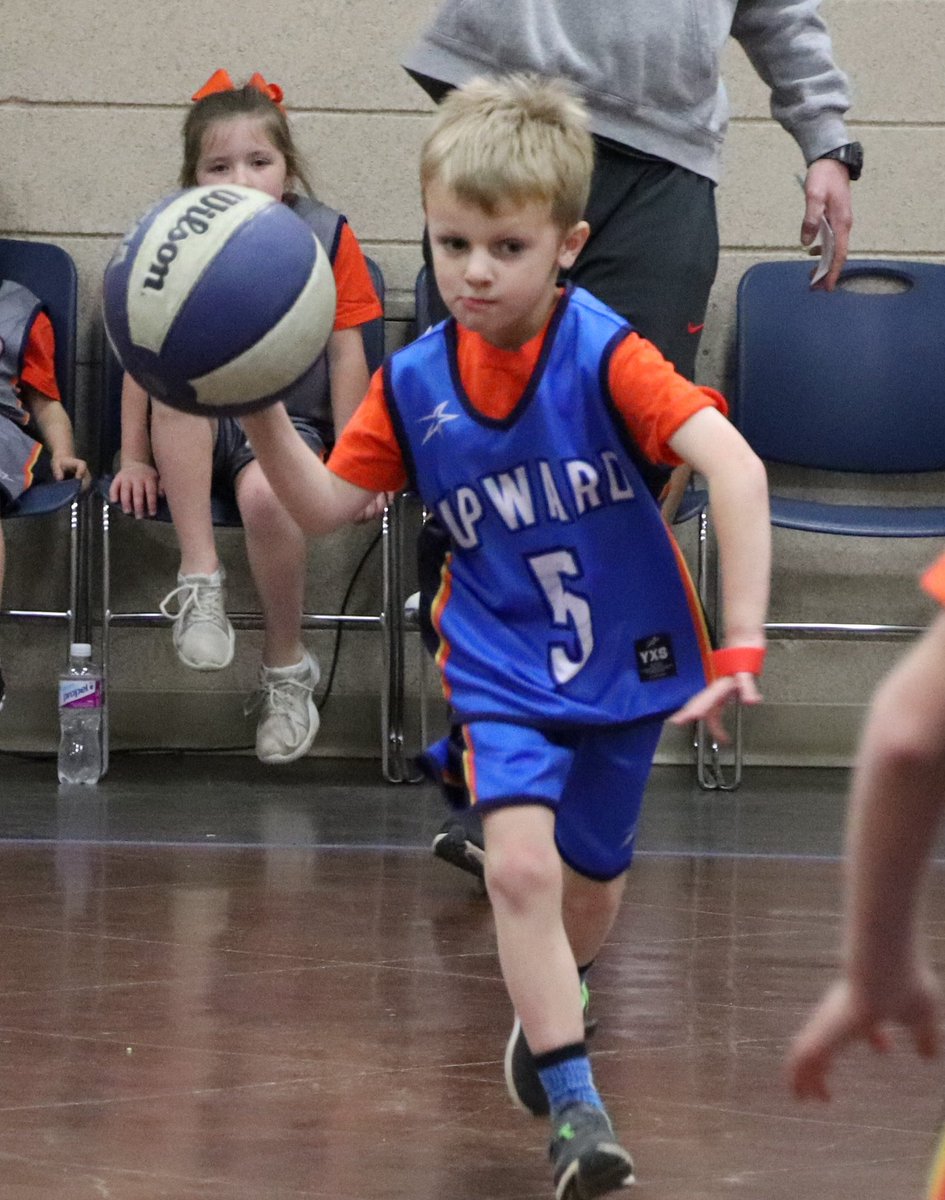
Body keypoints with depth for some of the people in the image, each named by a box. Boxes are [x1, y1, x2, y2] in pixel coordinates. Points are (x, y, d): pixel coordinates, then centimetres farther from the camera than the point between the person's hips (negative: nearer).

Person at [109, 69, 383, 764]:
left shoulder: (326, 238, -4)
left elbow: (346, 355, -2)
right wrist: (135, 460, -3)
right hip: (197, 438, 2)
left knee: (266, 495, -36)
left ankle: (287, 670, -11)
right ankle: (200, 580, -30)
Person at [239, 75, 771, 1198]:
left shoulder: (604, 355, -22)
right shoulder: (414, 383, -7)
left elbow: (735, 469, -31)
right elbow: (324, 504, 3)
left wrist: (740, 647, -37)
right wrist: (260, 413, -16)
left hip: (624, 662, -1)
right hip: (500, 671, 1)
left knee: (587, 892, 17)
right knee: (520, 865, -23)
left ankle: (550, 997, 52)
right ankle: (575, 1109, -15)